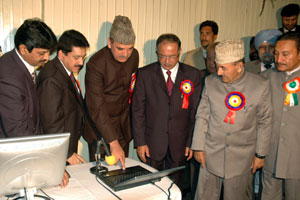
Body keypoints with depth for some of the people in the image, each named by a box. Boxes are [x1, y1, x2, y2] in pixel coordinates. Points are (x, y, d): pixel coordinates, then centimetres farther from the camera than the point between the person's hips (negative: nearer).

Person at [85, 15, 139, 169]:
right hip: (100, 127, -5)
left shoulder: (134, 55, -4)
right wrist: (113, 143, -30)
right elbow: (97, 108, -26)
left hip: (124, 127, 5)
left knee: (121, 168, 14)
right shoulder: (95, 64, -23)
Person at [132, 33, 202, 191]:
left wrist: (192, 142, -1)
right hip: (152, 142, 0)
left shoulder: (193, 75, -1)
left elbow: (195, 111, 1)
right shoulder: (144, 74, -3)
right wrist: (140, 142, -6)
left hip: (180, 142, 1)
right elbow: (138, 111, -3)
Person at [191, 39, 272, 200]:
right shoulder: (210, 82, -3)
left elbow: (264, 122, 0)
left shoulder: (260, 86, -8)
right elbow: (202, 116, 2)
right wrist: (198, 147, 1)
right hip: (210, 155, 2)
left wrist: (260, 154, 3)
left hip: (241, 158, -1)